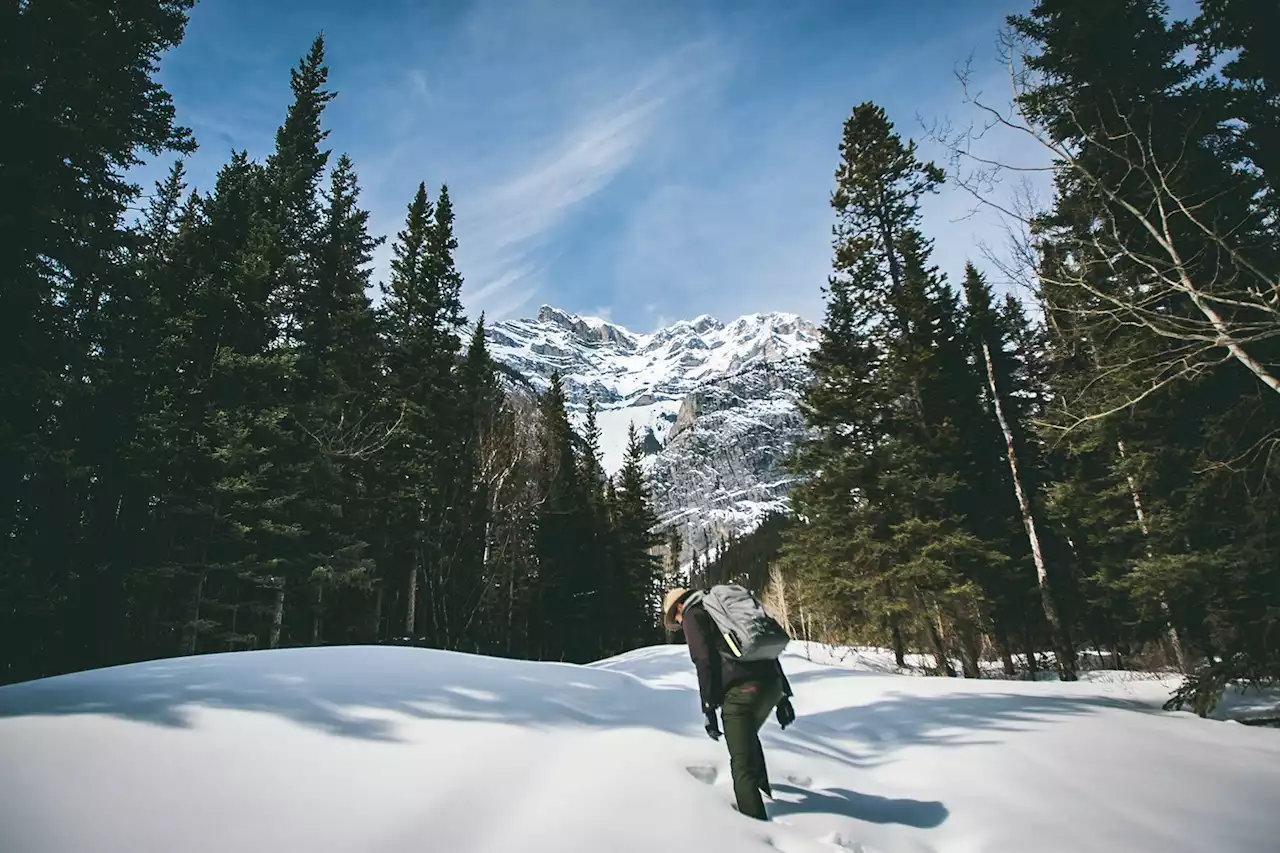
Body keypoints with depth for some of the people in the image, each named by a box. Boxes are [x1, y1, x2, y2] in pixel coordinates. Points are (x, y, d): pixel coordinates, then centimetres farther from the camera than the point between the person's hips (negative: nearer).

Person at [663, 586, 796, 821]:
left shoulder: (693, 615, 9)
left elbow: (705, 662, -6)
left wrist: (709, 709, -4)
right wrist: (783, 697, 24)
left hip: (741, 691, -8)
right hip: (772, 684, 8)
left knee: (743, 766, -1)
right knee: (748, 736, 33)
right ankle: (762, 789, 43)